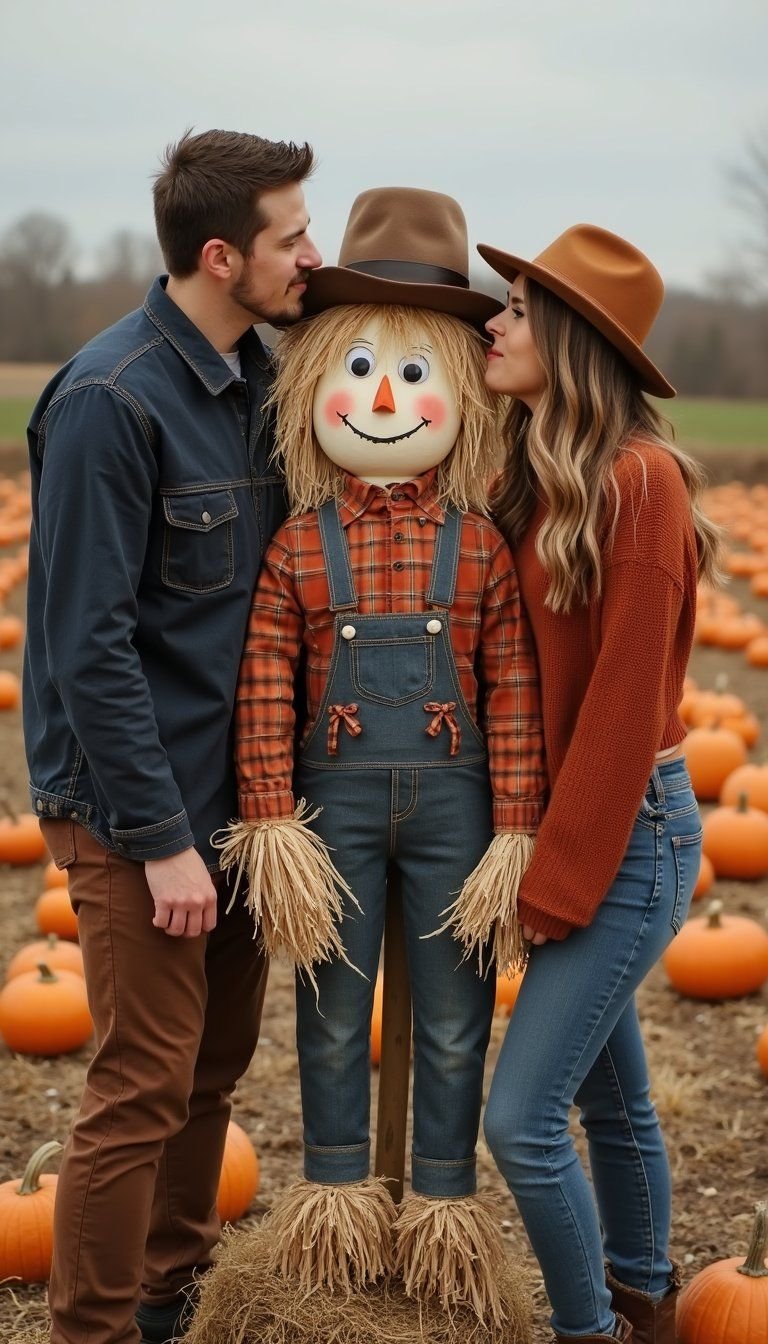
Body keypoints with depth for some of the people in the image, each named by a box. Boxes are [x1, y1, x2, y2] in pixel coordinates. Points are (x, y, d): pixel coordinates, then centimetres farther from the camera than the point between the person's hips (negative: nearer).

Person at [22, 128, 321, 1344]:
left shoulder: (258, 382, 6)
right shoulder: (109, 400, -18)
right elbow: (89, 642, -19)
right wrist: (162, 838, -18)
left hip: (234, 788, 8)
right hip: (138, 807, -8)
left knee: (219, 1063, 17)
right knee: (144, 1092, -1)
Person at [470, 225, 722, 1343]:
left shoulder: (639, 483, -18)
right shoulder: (535, 484, 6)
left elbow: (625, 699, -18)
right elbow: (528, 678, 5)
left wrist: (560, 881, -14)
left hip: (629, 831, -8)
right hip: (567, 830, 8)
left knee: (521, 1120, -8)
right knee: (610, 1094, 19)